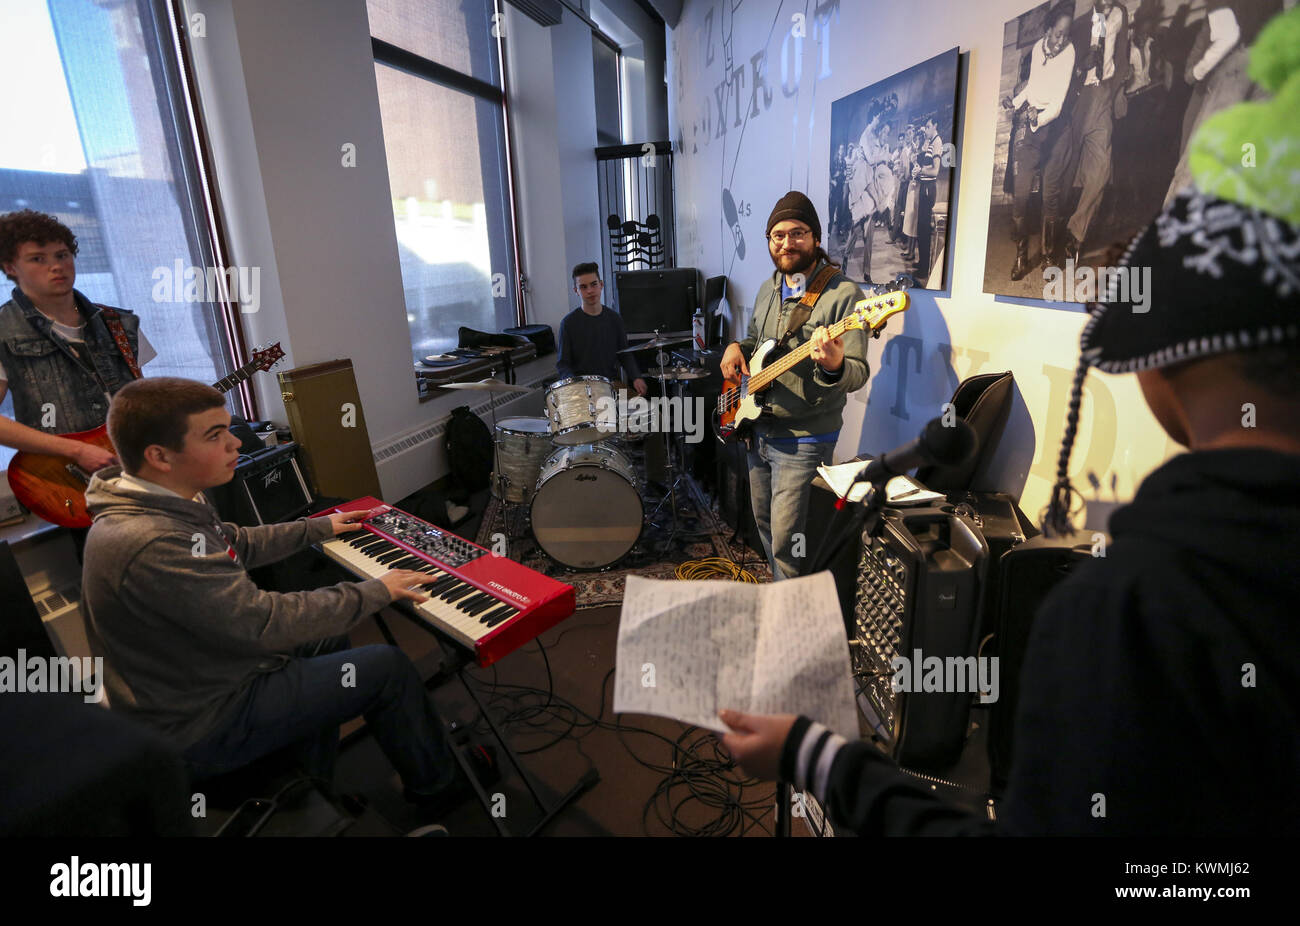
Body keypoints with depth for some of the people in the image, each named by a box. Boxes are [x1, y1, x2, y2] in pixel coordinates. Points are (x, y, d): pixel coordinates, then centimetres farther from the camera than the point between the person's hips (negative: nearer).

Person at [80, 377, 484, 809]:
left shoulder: (159, 505, -2)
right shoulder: (151, 545, -35)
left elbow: (237, 545, 15)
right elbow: (264, 622, -32)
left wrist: (320, 527, 23)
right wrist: (375, 591, -21)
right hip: (201, 729, -10)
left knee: (328, 635, 24)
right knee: (389, 667, -7)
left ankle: (315, 779, 33)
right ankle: (439, 785, 19)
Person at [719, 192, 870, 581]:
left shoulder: (842, 294, -15)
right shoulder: (768, 289, 8)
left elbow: (858, 372, -20)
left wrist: (834, 367, -43)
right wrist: (737, 348, 1)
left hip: (803, 441, -7)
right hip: (758, 429, 8)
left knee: (786, 543, -4)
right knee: (765, 523, 21)